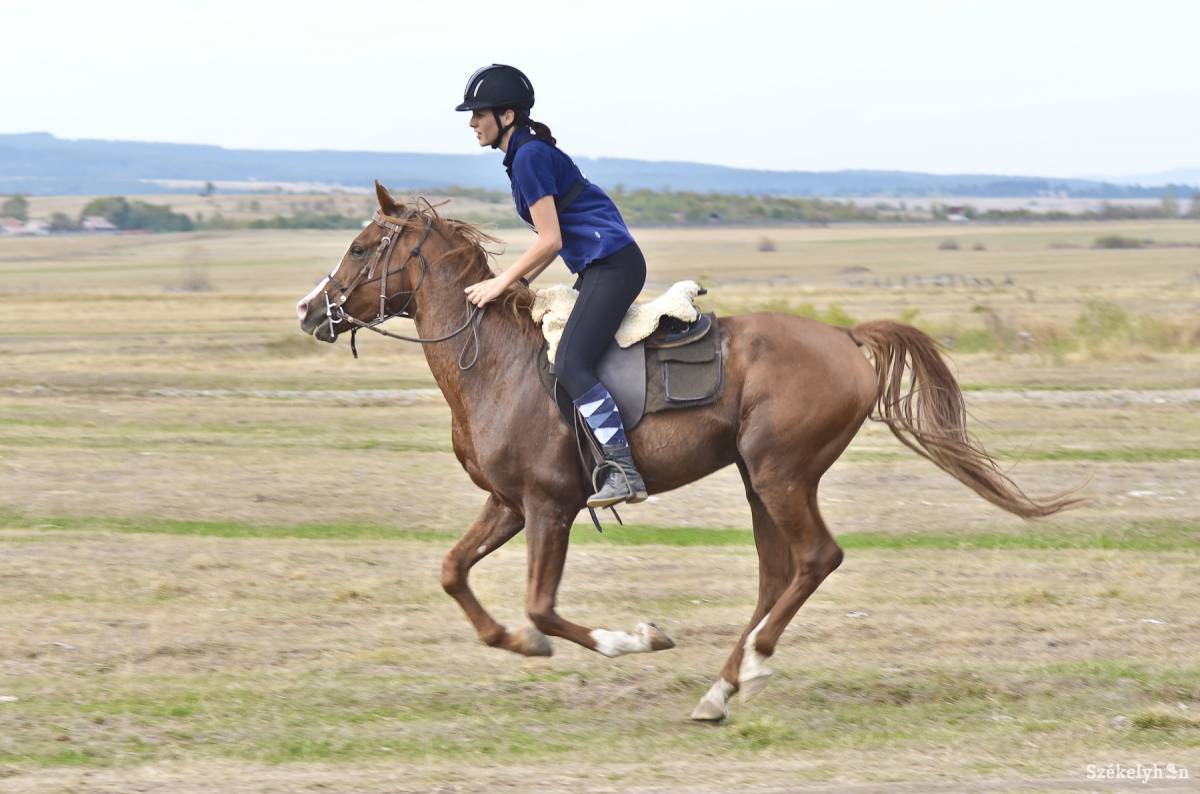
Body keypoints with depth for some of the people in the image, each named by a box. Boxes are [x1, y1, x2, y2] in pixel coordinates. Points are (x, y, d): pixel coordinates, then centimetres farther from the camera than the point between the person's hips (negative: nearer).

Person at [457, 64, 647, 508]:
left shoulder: (530, 156, -13)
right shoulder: (525, 154, 17)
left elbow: (550, 241, -17)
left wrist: (503, 283, -10)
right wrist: (520, 284, 15)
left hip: (613, 266, -11)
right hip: (597, 268, 11)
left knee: (569, 364, -19)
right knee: (568, 361, 13)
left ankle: (624, 471, -22)